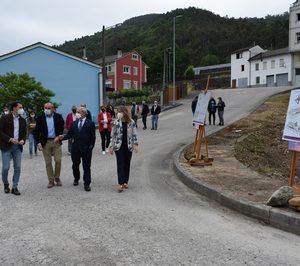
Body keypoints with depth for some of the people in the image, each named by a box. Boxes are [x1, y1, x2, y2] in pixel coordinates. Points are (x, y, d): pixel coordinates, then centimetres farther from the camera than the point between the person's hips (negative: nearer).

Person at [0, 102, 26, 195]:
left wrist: (23, 140, -4)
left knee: (17, 168, 1)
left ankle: (14, 187, 12)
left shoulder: (22, 120, 10)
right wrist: (10, 139, -17)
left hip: (18, 146, 4)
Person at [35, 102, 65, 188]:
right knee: (48, 162, 4)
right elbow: (37, 131, 1)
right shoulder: (40, 118, 1)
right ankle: (51, 180, 14)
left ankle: (57, 178, 18)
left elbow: (62, 128, 7)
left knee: (58, 160, -3)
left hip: (56, 141, 0)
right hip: (45, 142, 0)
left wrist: (58, 137, -9)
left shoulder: (58, 116, 2)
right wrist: (38, 142, -8)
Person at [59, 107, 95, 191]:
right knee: (75, 165, 15)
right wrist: (63, 137, -11)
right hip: (75, 148, 4)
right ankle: (76, 179, 37)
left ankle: (86, 184, 7)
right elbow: (69, 134, 7)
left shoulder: (90, 123, -2)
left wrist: (91, 146, -8)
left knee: (86, 167, 0)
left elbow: (93, 136, -2)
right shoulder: (74, 123, 10)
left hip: (86, 148, -4)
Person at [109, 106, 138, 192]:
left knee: (127, 164, 9)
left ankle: (125, 182, 22)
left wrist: (135, 144, -8)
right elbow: (113, 135, 2)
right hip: (119, 146, -1)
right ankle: (120, 183, -6)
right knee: (120, 164, -6)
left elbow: (134, 134, 2)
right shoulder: (116, 122, -2)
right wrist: (111, 146, 0)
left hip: (128, 146, 1)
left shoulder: (131, 122, -2)